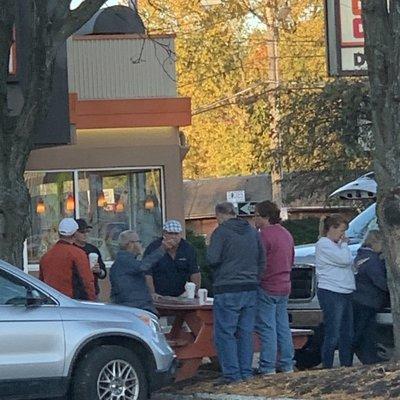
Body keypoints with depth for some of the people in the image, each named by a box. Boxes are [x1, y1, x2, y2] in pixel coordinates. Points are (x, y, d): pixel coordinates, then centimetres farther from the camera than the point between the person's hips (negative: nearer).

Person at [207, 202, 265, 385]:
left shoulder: (221, 232, -8)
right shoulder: (253, 232, 13)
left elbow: (212, 259, -15)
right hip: (250, 288, 6)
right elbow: (262, 261, 15)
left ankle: (231, 374, -9)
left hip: (227, 290, -6)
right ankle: (246, 373, 9)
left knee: (225, 333, -3)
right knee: (246, 332, 10)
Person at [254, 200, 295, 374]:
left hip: (267, 287, -9)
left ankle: (267, 368, -6)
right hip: (284, 286, 9)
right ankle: (287, 365, 15)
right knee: (283, 327, 12)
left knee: (267, 328, -5)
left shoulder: (265, 235, -15)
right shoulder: (286, 234, 14)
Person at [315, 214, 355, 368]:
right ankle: (327, 368, -5)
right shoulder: (324, 244, -9)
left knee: (347, 335, 11)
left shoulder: (335, 245, 20)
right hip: (331, 294, -10)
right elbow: (344, 260, -17)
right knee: (333, 335, -8)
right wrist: (344, 244, -3)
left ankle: (347, 366, 17)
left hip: (345, 293, 10)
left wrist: (343, 244, 11)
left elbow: (348, 263, 18)